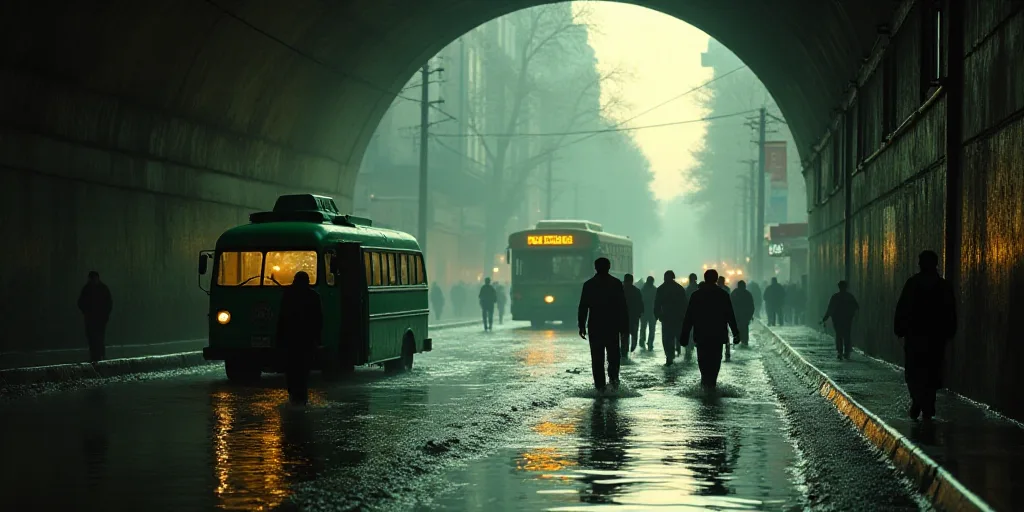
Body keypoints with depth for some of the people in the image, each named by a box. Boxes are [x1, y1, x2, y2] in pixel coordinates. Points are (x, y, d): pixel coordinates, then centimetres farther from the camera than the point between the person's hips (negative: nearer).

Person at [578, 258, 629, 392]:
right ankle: (613, 376, -7)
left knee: (597, 356, 3)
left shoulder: (588, 285, 1)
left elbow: (583, 307, 0)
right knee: (613, 354, 12)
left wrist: (582, 326, 3)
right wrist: (624, 326, 6)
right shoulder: (616, 284, 2)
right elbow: (623, 307, 1)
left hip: (595, 326, 0)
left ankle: (600, 384, -1)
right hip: (613, 326, 0)